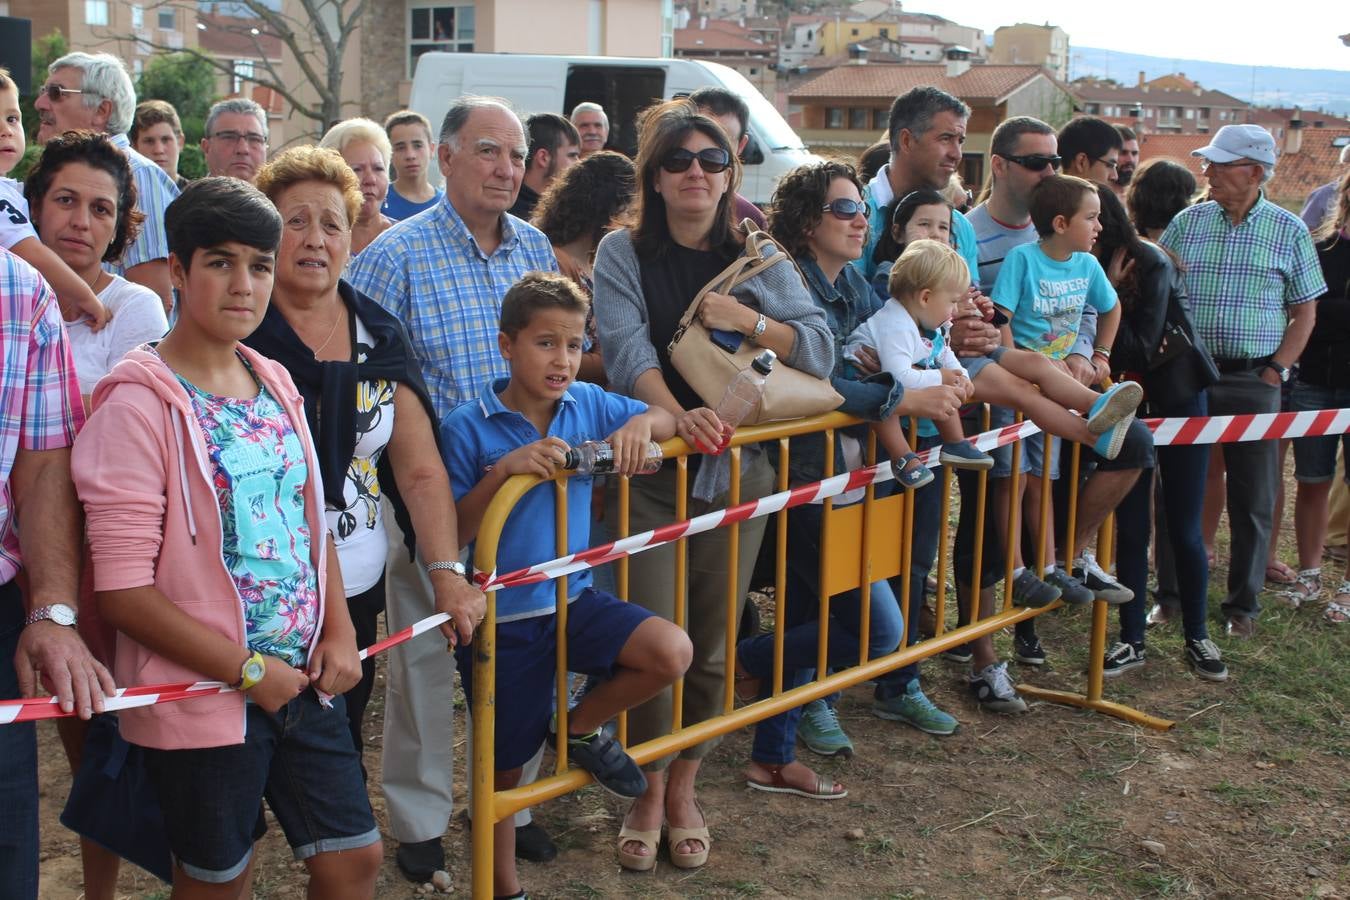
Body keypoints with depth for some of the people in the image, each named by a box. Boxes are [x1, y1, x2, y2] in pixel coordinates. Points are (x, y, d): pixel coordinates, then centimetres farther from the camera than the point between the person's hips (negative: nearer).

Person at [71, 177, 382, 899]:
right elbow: (122, 589, -18)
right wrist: (248, 670, -15)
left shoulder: (275, 384, 8)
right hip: (203, 695, -6)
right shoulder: (138, 400, -15)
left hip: (303, 679, 7)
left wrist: (338, 632, 1)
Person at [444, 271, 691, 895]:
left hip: (572, 600, 3)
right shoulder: (469, 427, -13)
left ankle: (582, 727, 8)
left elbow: (665, 422, 11)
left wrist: (640, 423, -13)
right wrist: (504, 470, -29)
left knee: (672, 652, -22)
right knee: (504, 768, 10)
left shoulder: (588, 404, -2)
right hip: (500, 619, -3)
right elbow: (453, 534, -15)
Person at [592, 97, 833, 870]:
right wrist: (678, 414, -32)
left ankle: (684, 786, 27)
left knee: (714, 641, 8)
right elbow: (627, 351, -15)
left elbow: (821, 348, 2)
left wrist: (749, 319, -15)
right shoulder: (624, 253, 0)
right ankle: (649, 791, 18)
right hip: (650, 468, -2)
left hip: (739, 467, 2)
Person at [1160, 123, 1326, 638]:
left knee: (1252, 498, 5)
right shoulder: (1187, 223, 5)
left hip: (1254, 381, -1)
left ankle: (1243, 603, 17)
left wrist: (1276, 372, -4)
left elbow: (1305, 311, 4)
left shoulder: (1288, 230, 1)